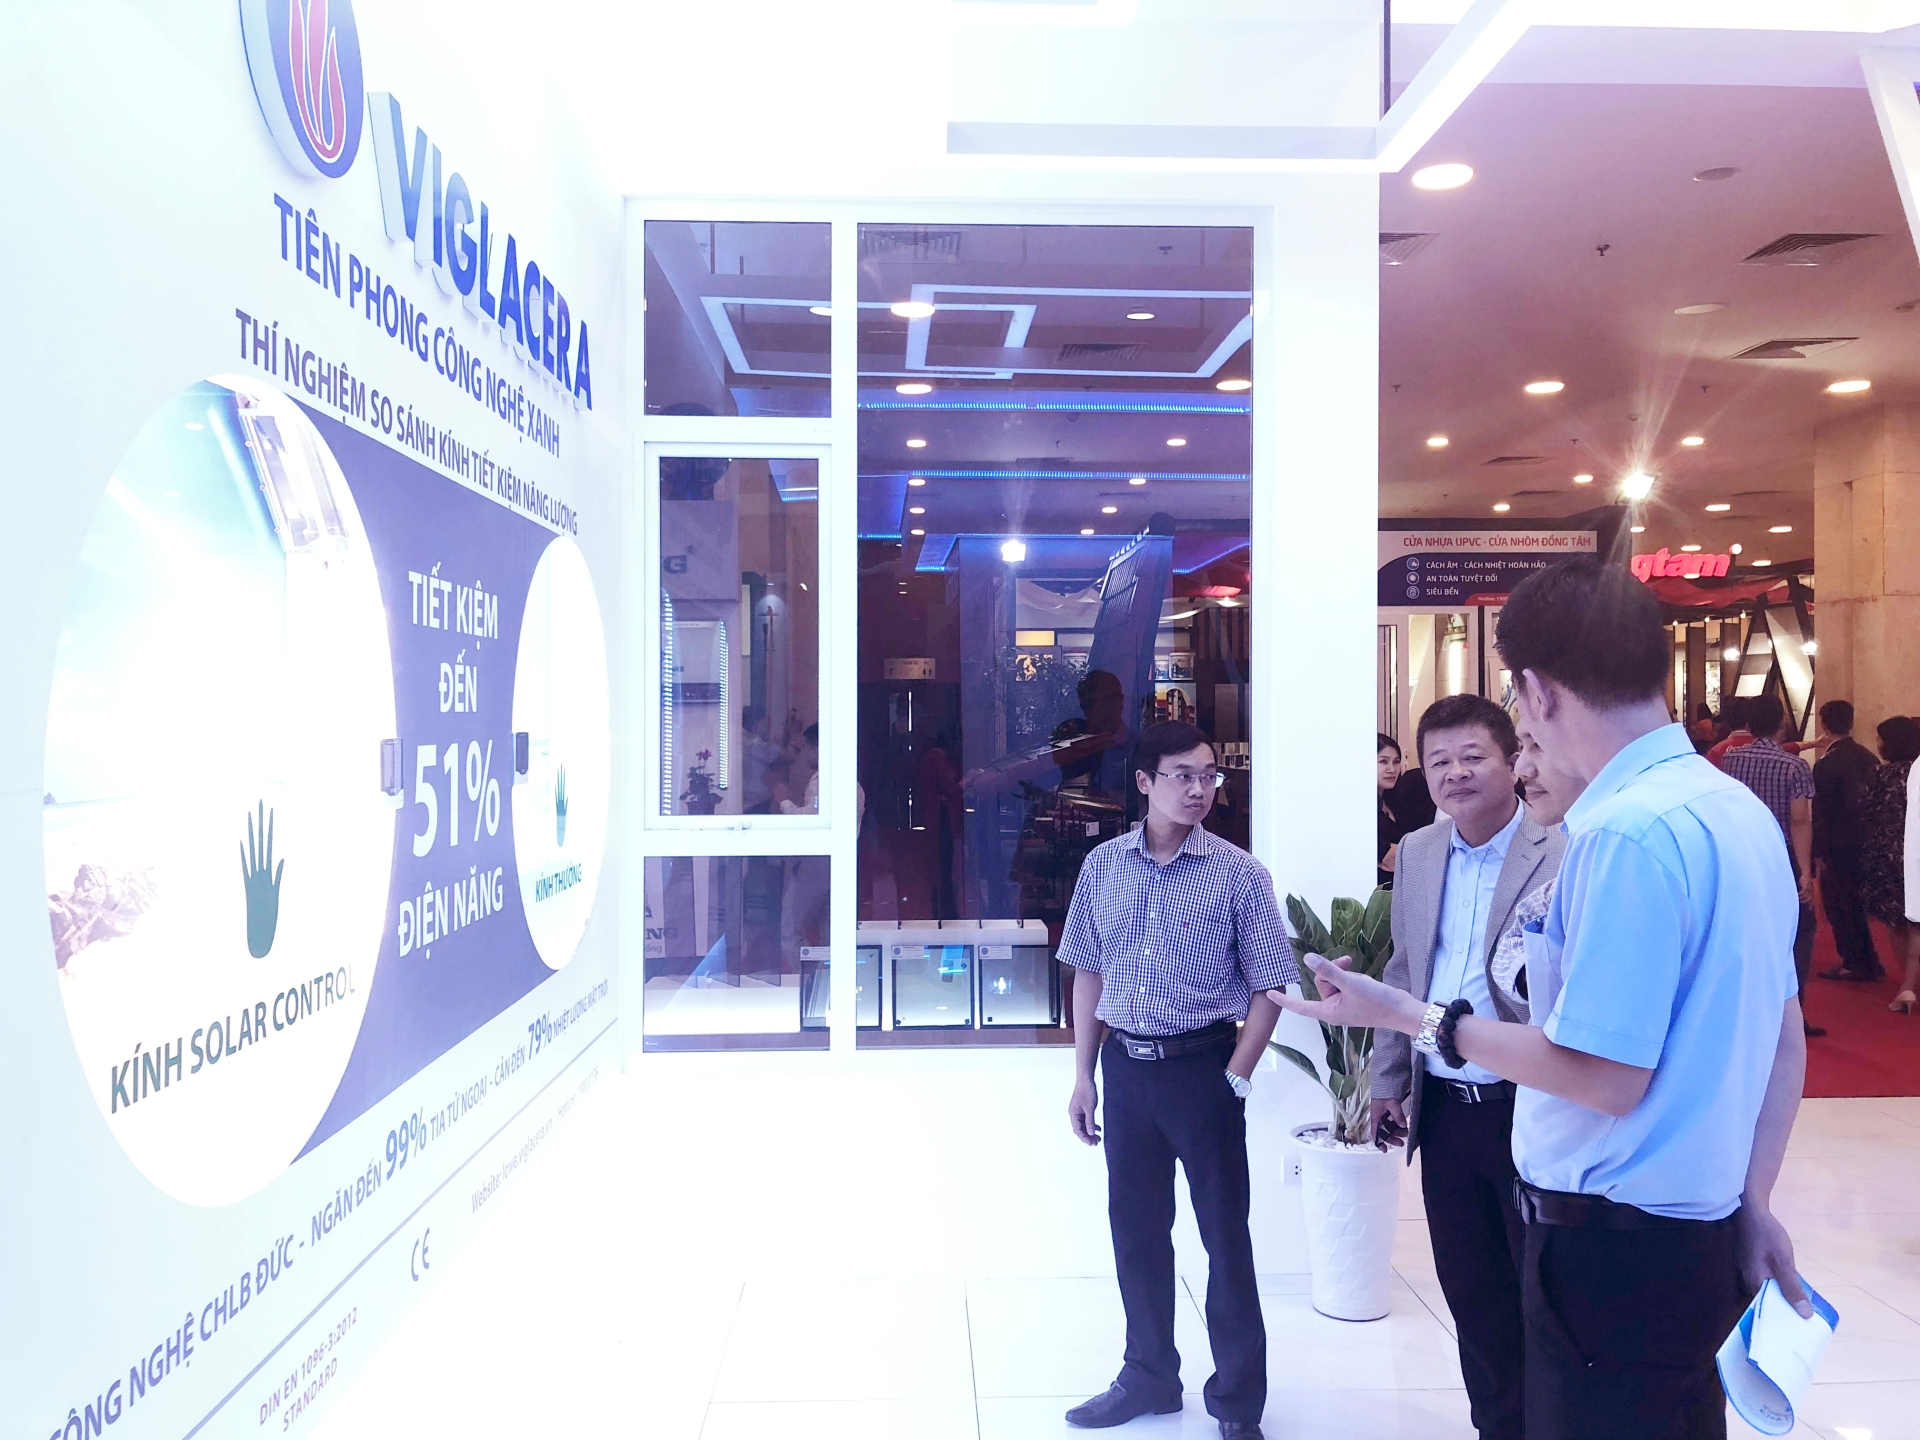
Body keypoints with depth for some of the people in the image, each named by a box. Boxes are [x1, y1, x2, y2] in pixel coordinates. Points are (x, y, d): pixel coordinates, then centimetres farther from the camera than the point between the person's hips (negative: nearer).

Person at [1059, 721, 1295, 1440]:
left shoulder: (1238, 873, -7)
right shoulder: (1103, 866, 1)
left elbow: (1268, 986, -4)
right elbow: (1088, 973, 8)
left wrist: (1236, 1078, -10)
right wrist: (1083, 1077, 7)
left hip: (1202, 1064, -3)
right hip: (1125, 1065, 3)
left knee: (1226, 1233, 6)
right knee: (1135, 1229, 14)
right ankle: (1149, 1377, 34)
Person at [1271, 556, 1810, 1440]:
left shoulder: (1626, 831, -24)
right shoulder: (1740, 809, 6)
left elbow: (1608, 1077, -24)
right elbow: (1785, 1044, 11)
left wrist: (1415, 1020, -15)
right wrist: (1753, 1203, 17)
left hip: (1616, 1243, -9)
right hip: (1697, 1234, 9)